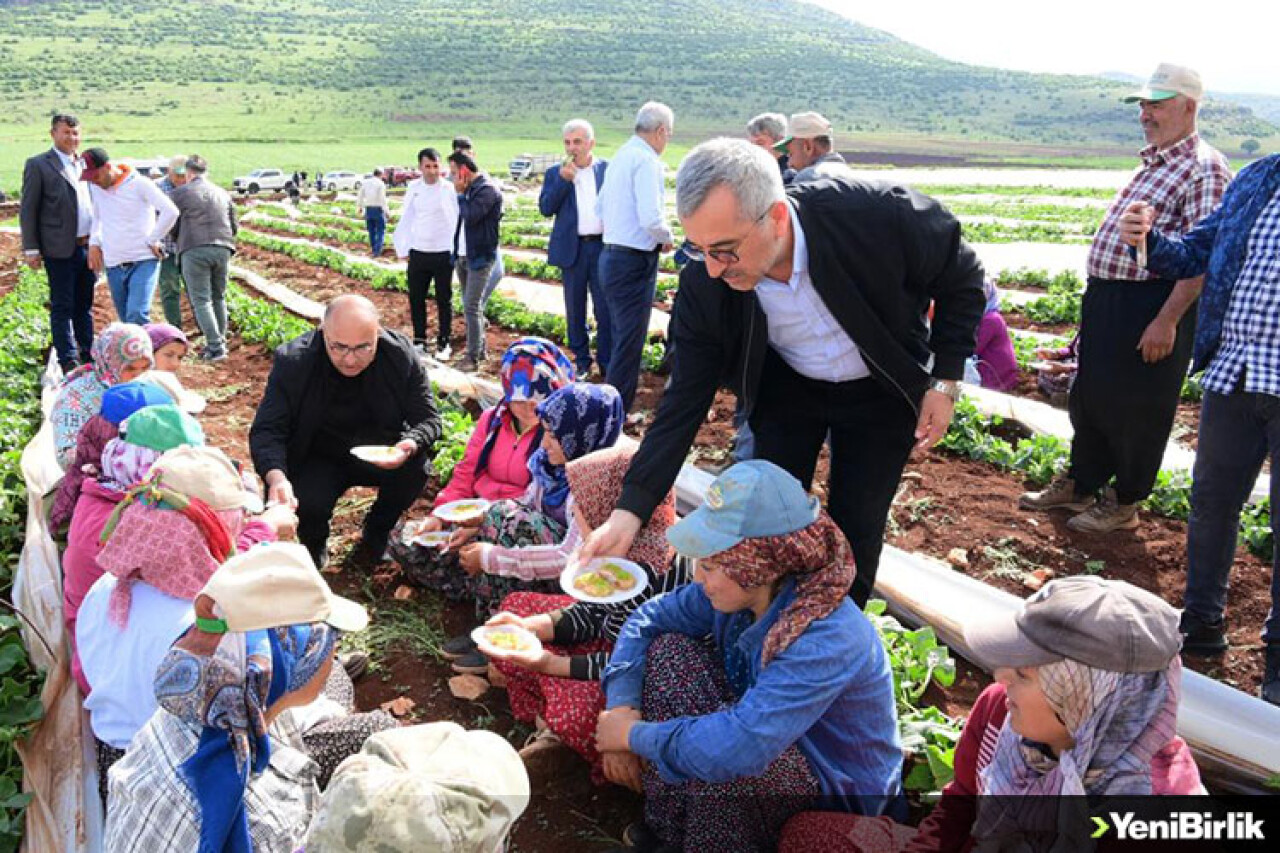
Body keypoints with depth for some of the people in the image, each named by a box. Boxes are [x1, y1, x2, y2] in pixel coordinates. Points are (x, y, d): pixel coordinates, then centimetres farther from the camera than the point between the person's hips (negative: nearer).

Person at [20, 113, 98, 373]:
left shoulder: (85, 163, 13)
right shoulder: (38, 165, -3)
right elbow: (28, 210, -3)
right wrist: (31, 249, -8)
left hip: (88, 246, 5)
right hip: (60, 249, -5)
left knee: (85, 306, 14)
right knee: (62, 307, 0)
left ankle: (88, 355, 22)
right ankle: (68, 361, 4)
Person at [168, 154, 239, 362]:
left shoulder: (181, 193, 2)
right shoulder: (223, 193, 16)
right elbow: (234, 227, 19)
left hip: (195, 249, -4)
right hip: (222, 249, 5)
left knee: (201, 300, -2)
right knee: (219, 297, 16)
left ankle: (215, 346, -10)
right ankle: (221, 341, 18)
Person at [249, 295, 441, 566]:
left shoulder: (402, 354, -17)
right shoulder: (292, 361, -19)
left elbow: (428, 418, -12)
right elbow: (266, 431, -20)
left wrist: (410, 445, -37)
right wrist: (276, 476, -41)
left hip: (381, 456, 2)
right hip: (320, 460, -1)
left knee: (415, 469, -28)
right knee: (307, 505, -31)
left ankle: (377, 532, 4)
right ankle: (314, 544, 10)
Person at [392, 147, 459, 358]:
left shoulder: (450, 189, -6)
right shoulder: (413, 188, 4)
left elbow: (458, 220, -4)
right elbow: (406, 219, 9)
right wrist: (402, 249, 6)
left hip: (443, 254, -3)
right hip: (418, 253, 3)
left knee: (444, 300, 6)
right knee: (416, 299, 9)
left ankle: (443, 343, 18)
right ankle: (419, 341, 22)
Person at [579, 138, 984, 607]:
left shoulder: (879, 214, -34)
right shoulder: (703, 285, -27)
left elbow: (961, 277, -13)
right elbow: (684, 402, -19)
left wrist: (945, 381, -15)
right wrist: (628, 512, -26)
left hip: (881, 392, -1)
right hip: (787, 388, 2)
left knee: (855, 532, 3)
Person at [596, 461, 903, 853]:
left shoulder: (828, 641, -37)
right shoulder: (739, 589, -15)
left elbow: (738, 746, -45)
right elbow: (649, 618, -2)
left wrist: (634, 734, -30)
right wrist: (621, 708, -14)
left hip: (843, 796, -7)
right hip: (781, 744, 8)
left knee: (717, 755, -35)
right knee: (668, 650, -8)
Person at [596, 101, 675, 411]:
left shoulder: (620, 156, 14)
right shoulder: (646, 160, -15)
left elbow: (599, 208, 22)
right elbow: (651, 219, -24)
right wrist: (667, 238, -6)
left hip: (611, 255, 10)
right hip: (634, 261, -10)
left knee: (621, 337, 19)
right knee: (629, 343, -4)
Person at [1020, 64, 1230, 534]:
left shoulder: (1204, 168, -12)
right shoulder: (1153, 162, 17)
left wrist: (1167, 320, -24)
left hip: (1152, 305, -9)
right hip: (1106, 299, 9)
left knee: (1136, 408, 2)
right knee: (1089, 395, 17)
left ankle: (1124, 504, 17)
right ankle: (1079, 485, 32)